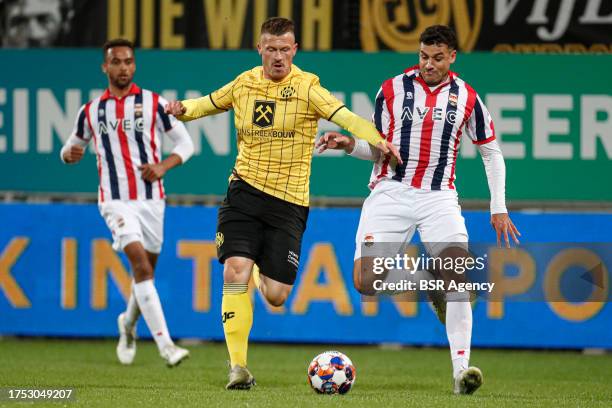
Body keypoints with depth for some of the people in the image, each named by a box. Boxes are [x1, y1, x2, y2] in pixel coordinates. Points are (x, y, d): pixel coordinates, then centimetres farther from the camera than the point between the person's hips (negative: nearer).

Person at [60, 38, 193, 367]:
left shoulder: (153, 103, 2)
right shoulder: (90, 111, 5)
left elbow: (185, 143, 6)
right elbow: (73, 147, 19)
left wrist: (162, 166, -12)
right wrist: (70, 154, -6)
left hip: (151, 198, 2)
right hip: (116, 200, -2)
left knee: (146, 272, 12)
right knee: (141, 265, -20)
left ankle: (128, 325, 44)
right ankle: (165, 346, -26)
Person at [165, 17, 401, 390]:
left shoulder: (306, 87, -8)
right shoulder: (244, 84, 5)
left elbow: (346, 116, -21)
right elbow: (208, 104, 24)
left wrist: (377, 140, -39)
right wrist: (183, 109, 2)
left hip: (288, 201, -2)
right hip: (245, 191, 2)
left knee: (276, 296, -4)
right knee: (235, 272, -17)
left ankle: (263, 274, 37)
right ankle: (239, 367, -9)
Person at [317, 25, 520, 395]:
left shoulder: (466, 97, 4)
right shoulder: (393, 89, 2)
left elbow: (491, 150, 13)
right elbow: (377, 149, 10)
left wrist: (499, 209, 9)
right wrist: (349, 144, -11)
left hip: (439, 197, 0)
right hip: (391, 193, 0)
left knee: (459, 275, -21)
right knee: (365, 282, -15)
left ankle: (461, 369, -20)